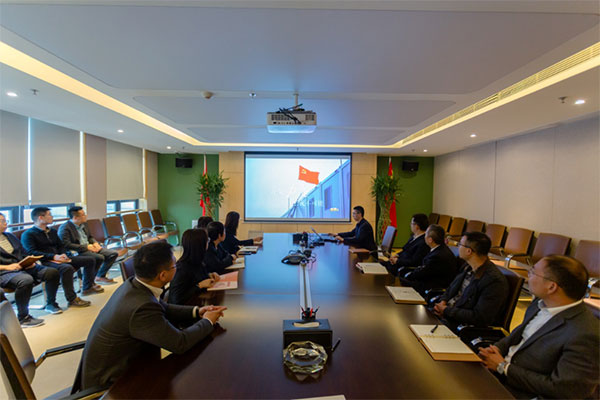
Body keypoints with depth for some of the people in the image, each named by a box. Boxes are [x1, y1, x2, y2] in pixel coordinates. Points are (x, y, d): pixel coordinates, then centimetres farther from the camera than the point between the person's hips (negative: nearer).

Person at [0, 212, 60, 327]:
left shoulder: (10, 236, 22)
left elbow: (24, 253, 23)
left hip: (23, 267, 7)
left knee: (52, 272, -13)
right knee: (26, 279, -38)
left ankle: (51, 303, 6)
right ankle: (22, 318, -22)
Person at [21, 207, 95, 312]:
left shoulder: (52, 231, 21)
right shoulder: (28, 234, -3)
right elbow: (31, 252, -15)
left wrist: (63, 254, -3)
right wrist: (53, 256, -23)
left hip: (58, 259, 8)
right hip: (44, 262, -8)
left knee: (89, 260, 4)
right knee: (67, 268, -38)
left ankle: (88, 287, 17)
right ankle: (72, 299, -30)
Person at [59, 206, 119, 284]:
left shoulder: (84, 224, 13)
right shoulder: (65, 228, -12)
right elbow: (66, 245, -21)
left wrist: (95, 243, 3)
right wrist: (86, 247, -21)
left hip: (89, 248, 8)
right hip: (77, 252, -8)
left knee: (114, 254, -5)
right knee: (99, 257, -32)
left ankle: (101, 276, 6)